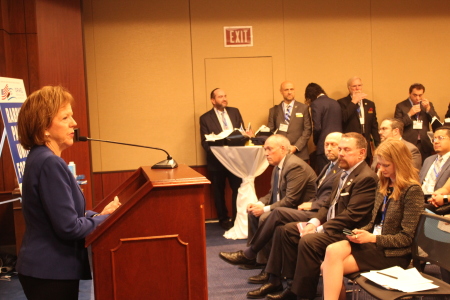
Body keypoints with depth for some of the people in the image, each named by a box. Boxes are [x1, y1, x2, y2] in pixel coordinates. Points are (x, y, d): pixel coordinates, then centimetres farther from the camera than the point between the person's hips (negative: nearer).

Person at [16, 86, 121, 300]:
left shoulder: (40, 158, 8)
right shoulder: (50, 164, -22)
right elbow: (69, 227, -24)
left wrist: (99, 215, 2)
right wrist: (108, 219, -10)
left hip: (47, 268, 9)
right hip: (51, 273, -9)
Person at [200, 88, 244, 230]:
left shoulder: (234, 112, 9)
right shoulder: (205, 118, -2)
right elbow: (205, 142, -5)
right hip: (217, 160, -2)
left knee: (238, 189, 0)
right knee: (219, 192, 8)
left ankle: (237, 218, 13)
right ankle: (224, 219, 23)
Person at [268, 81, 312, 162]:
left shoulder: (304, 108, 7)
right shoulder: (274, 110, 12)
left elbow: (307, 130, 2)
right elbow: (270, 131, 10)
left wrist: (296, 147, -9)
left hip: (299, 154, -1)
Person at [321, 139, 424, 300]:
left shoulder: (412, 191, -10)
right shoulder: (383, 186, 13)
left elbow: (406, 238, -13)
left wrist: (372, 238, -20)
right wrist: (360, 232, -3)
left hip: (393, 253, -7)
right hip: (371, 242, 7)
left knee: (330, 267, -22)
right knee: (332, 251, -22)